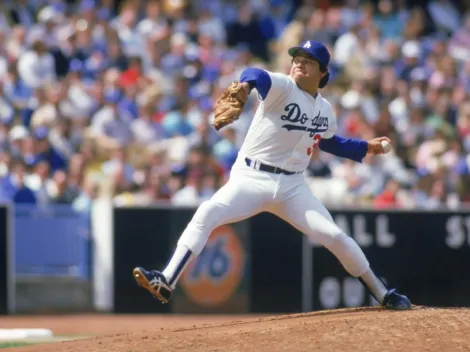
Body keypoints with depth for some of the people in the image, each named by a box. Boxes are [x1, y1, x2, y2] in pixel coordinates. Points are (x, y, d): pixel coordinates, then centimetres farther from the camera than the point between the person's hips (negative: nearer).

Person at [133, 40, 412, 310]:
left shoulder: (325, 110, 11)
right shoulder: (283, 87, -7)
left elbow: (328, 142, 33)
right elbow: (259, 76, -32)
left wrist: (366, 147, 25)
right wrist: (246, 84, -55)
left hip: (292, 186, 4)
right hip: (251, 178, -4)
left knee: (334, 236, -6)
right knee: (208, 213, -26)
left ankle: (383, 294, 12)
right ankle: (166, 283, -29)